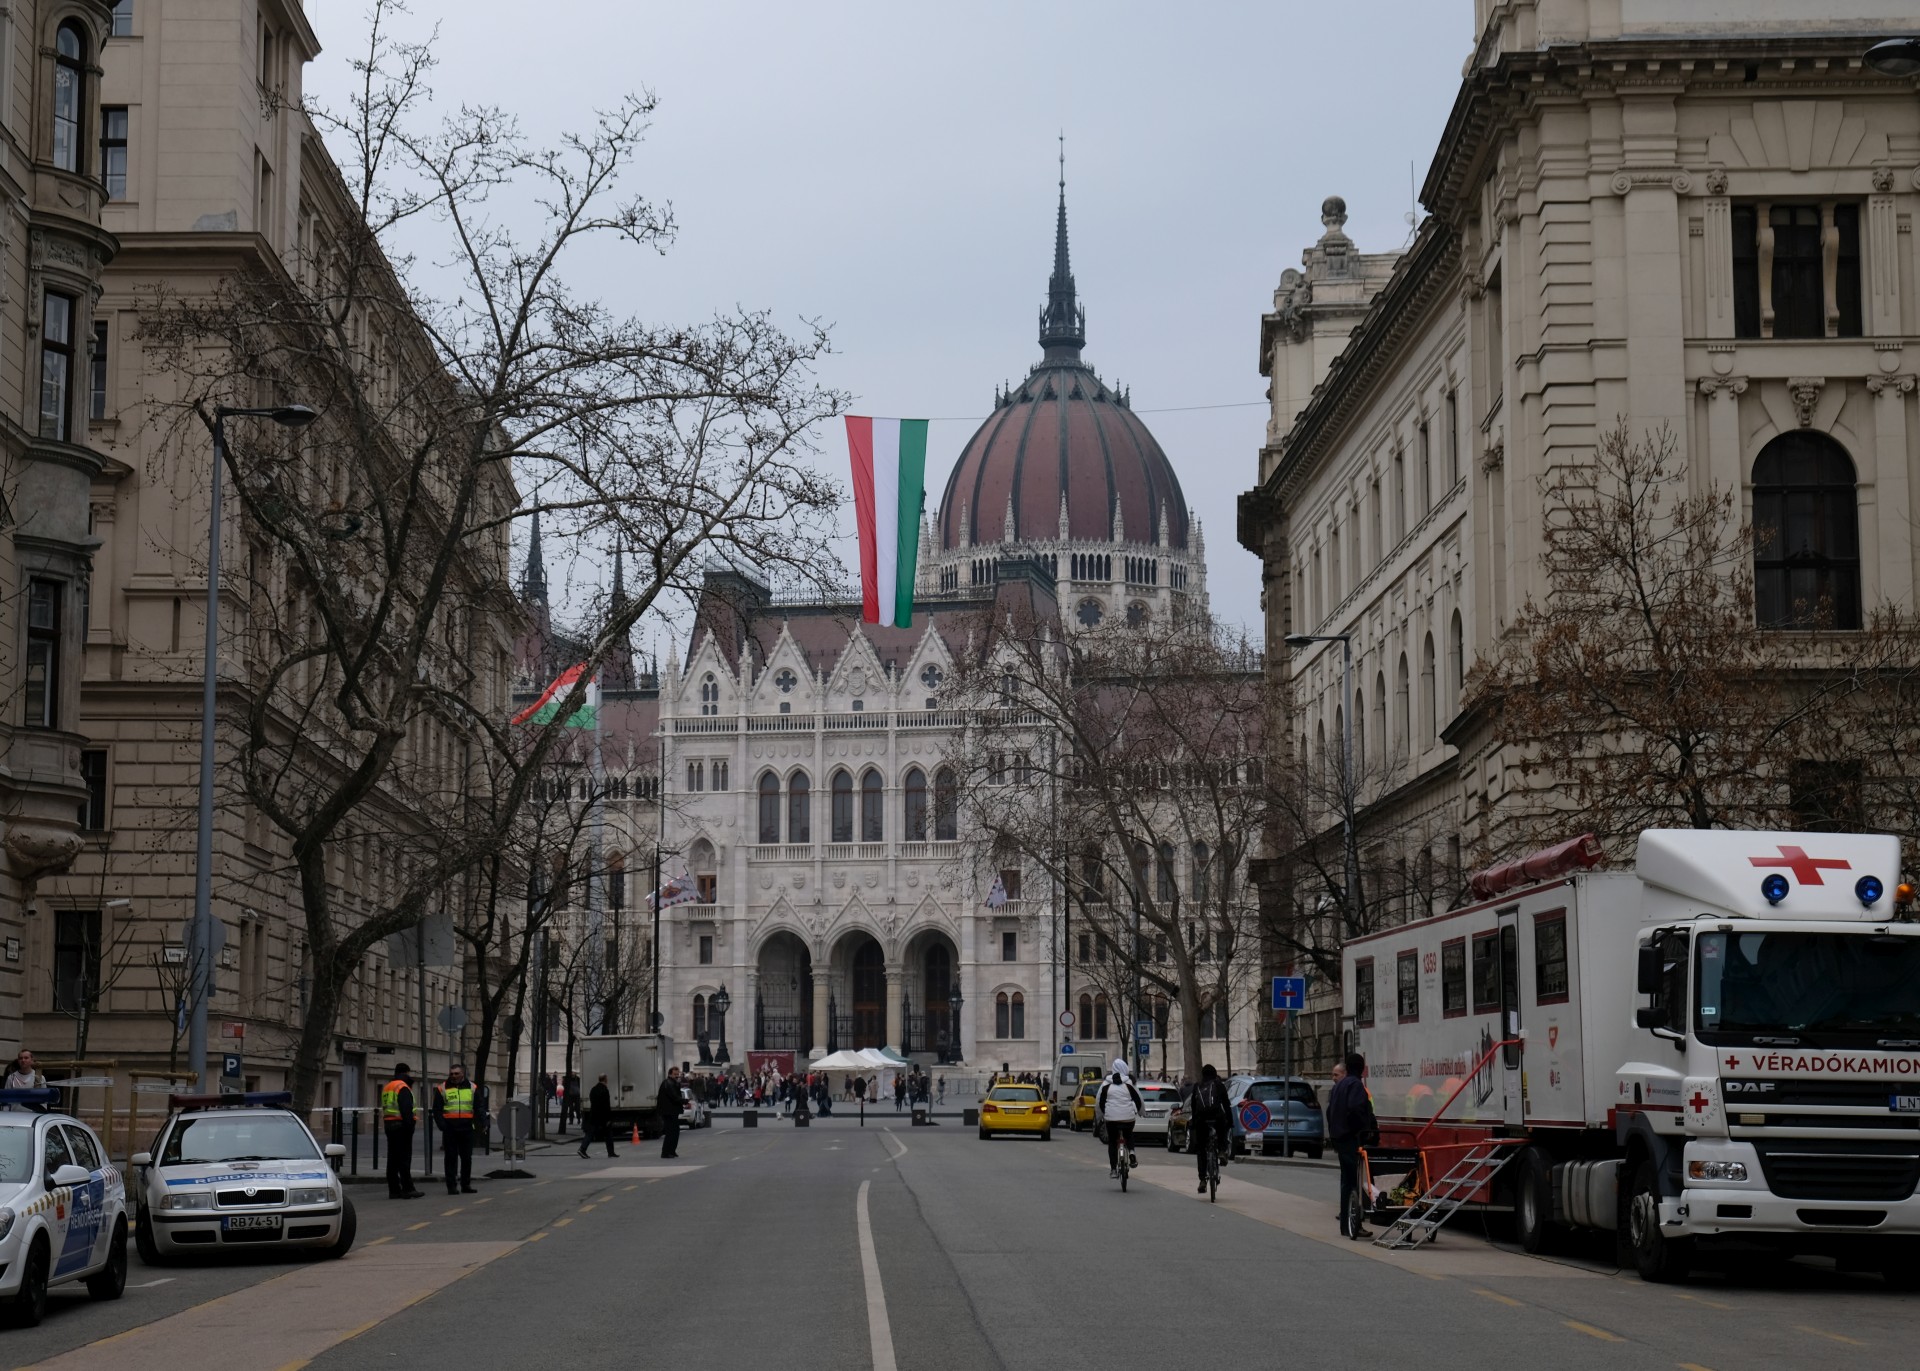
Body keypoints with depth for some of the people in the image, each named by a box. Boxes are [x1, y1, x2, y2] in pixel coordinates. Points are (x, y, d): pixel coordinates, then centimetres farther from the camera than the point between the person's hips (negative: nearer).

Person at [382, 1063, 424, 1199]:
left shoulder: (387, 1088, 19)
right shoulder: (402, 1087, -11)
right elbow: (406, 1110, -20)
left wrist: (386, 1126, 21)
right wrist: (409, 1125, -22)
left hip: (389, 1125, 9)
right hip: (401, 1125, -9)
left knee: (393, 1159, 10)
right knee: (404, 1158, -9)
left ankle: (394, 1190, 10)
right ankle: (407, 1189, -11)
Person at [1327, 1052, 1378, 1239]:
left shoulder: (1338, 1086, 18)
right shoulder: (1356, 1085, -11)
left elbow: (1330, 1111, 21)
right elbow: (1355, 1110, -24)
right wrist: (1367, 1130, -15)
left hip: (1339, 1138, 10)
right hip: (1353, 1139, -10)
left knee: (1347, 1180, 14)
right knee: (1356, 1180, -11)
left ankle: (1346, 1225, 18)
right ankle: (1353, 1224, -18)